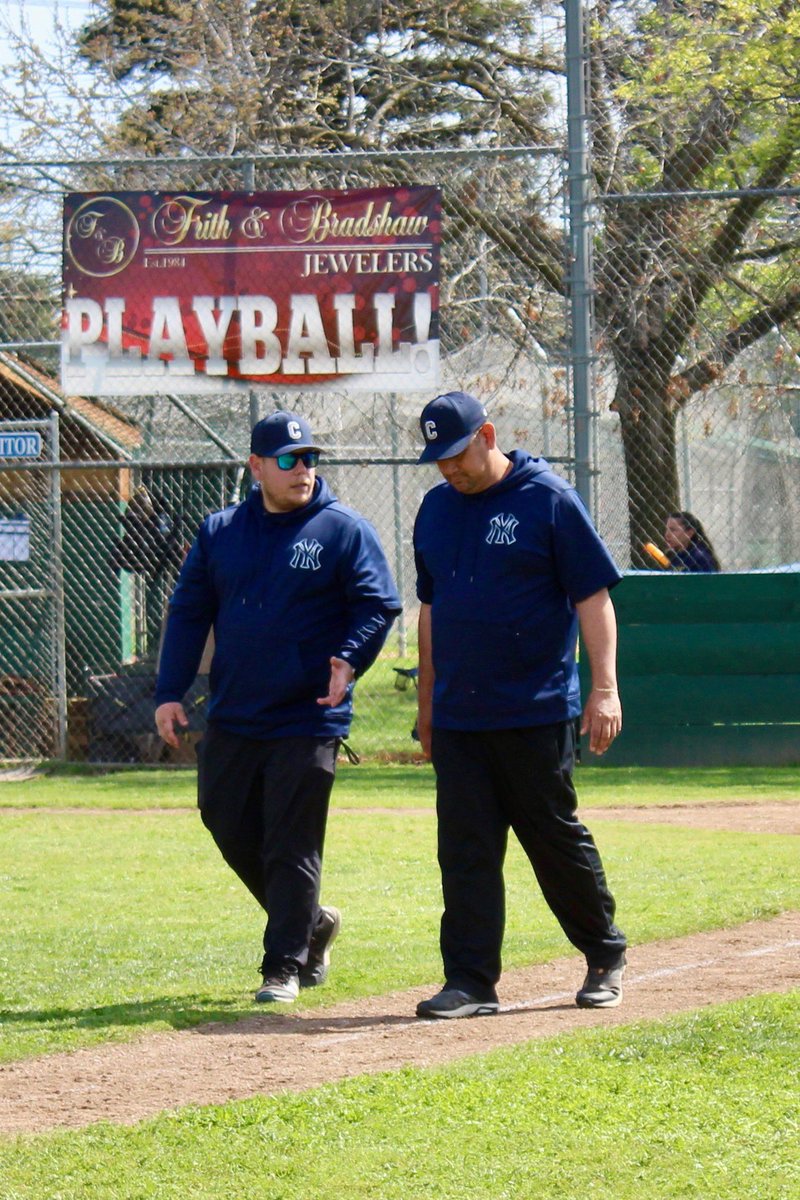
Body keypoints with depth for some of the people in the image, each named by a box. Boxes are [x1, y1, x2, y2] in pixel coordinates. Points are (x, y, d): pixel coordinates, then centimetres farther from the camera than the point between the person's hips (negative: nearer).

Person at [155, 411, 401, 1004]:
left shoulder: (345, 531, -2)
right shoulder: (219, 531, 10)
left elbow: (379, 604, -4)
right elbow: (187, 613, 11)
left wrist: (349, 660, -22)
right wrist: (170, 693, 2)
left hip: (308, 721, -5)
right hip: (232, 721, 5)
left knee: (291, 848, -5)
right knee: (232, 831, 9)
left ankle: (285, 966, 4)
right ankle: (311, 922, 29)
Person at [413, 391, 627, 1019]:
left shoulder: (549, 500, -6)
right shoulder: (437, 508, 12)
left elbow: (594, 597, -8)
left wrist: (604, 688, -15)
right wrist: (427, 703, 20)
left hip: (536, 715, -5)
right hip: (458, 719, 5)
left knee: (557, 839, 3)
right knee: (465, 851, 0)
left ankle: (606, 955, 22)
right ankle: (471, 981, 2)